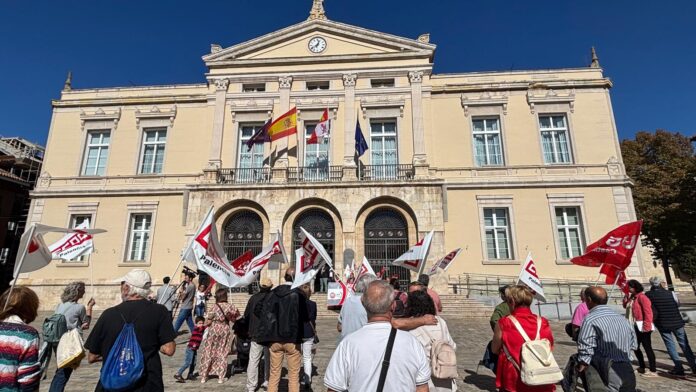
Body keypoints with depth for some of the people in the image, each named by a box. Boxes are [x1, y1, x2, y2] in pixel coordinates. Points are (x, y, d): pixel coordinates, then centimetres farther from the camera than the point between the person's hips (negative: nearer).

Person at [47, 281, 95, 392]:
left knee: (61, 370, 23)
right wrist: (90, 306, 7)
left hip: (57, 341, 7)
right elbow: (87, 322, 1)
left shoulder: (60, 305, 5)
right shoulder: (80, 307, -14)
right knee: (64, 373, 5)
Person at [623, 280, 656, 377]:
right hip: (635, 327, 10)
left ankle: (653, 371, 3)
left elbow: (648, 312, -20)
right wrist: (627, 296, 4)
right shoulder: (632, 297, 12)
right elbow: (625, 305, 17)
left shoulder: (642, 297, -15)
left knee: (647, 347, -4)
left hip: (642, 327, -10)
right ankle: (642, 367, 27)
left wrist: (646, 326, -23)